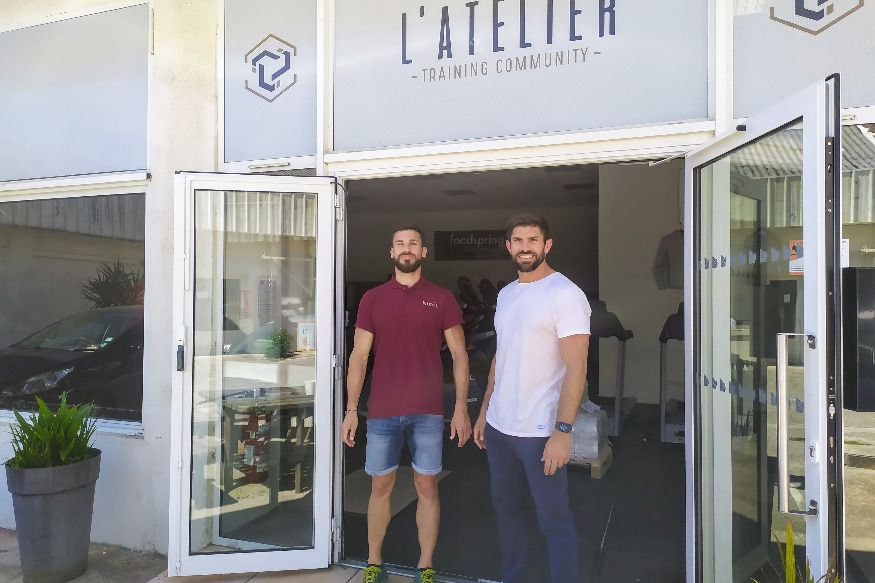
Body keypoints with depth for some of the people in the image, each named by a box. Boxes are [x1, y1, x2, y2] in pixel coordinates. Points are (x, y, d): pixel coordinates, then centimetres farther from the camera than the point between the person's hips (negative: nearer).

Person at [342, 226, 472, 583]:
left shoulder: (442, 298, 2)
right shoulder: (372, 299, 4)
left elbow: (459, 355, 2)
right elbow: (359, 357, 3)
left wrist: (461, 408, -5)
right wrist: (351, 409, -2)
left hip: (428, 412, 0)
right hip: (382, 411, 1)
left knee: (426, 487, 8)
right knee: (380, 486, 11)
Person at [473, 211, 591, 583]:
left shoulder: (565, 294, -12)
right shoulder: (506, 294, 11)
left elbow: (576, 367, -17)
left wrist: (562, 431, -21)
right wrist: (484, 411, 15)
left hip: (539, 432, -7)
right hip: (499, 427, 8)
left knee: (554, 521, 4)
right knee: (506, 509, 19)